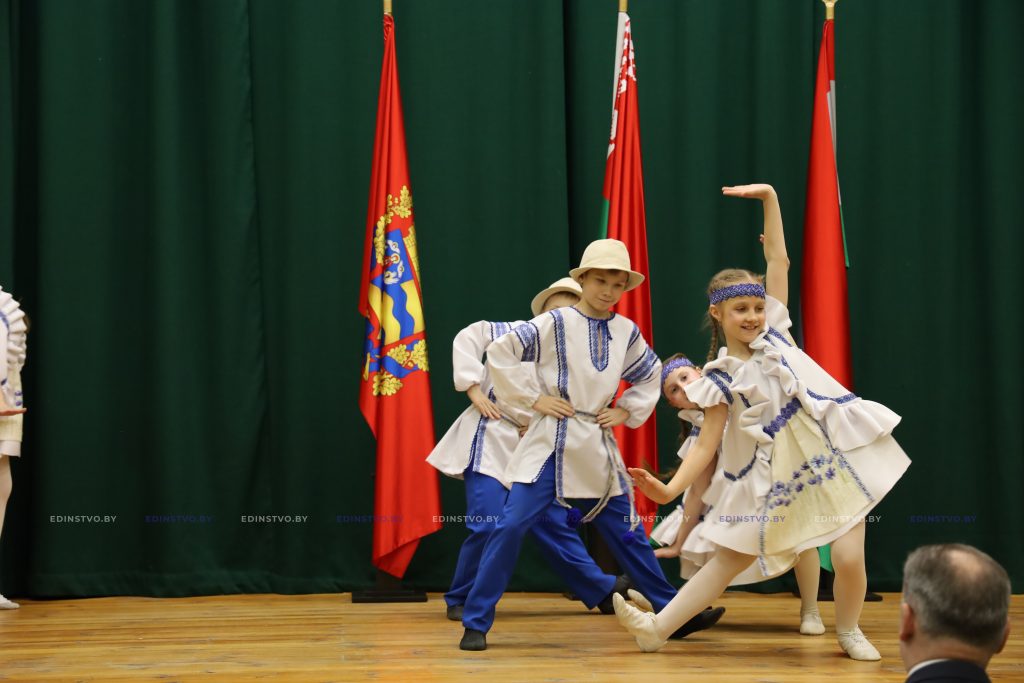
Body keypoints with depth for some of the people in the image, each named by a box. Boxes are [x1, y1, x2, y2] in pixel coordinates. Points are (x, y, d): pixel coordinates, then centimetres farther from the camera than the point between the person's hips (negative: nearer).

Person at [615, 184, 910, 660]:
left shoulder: (773, 331, 3)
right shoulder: (720, 379, -3)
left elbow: (778, 258, 3)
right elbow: (707, 445, -3)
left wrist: (769, 198, -5)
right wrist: (670, 489, -16)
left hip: (831, 456, 0)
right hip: (772, 475, 0)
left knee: (848, 557, -11)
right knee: (730, 558, 2)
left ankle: (849, 631, 16)